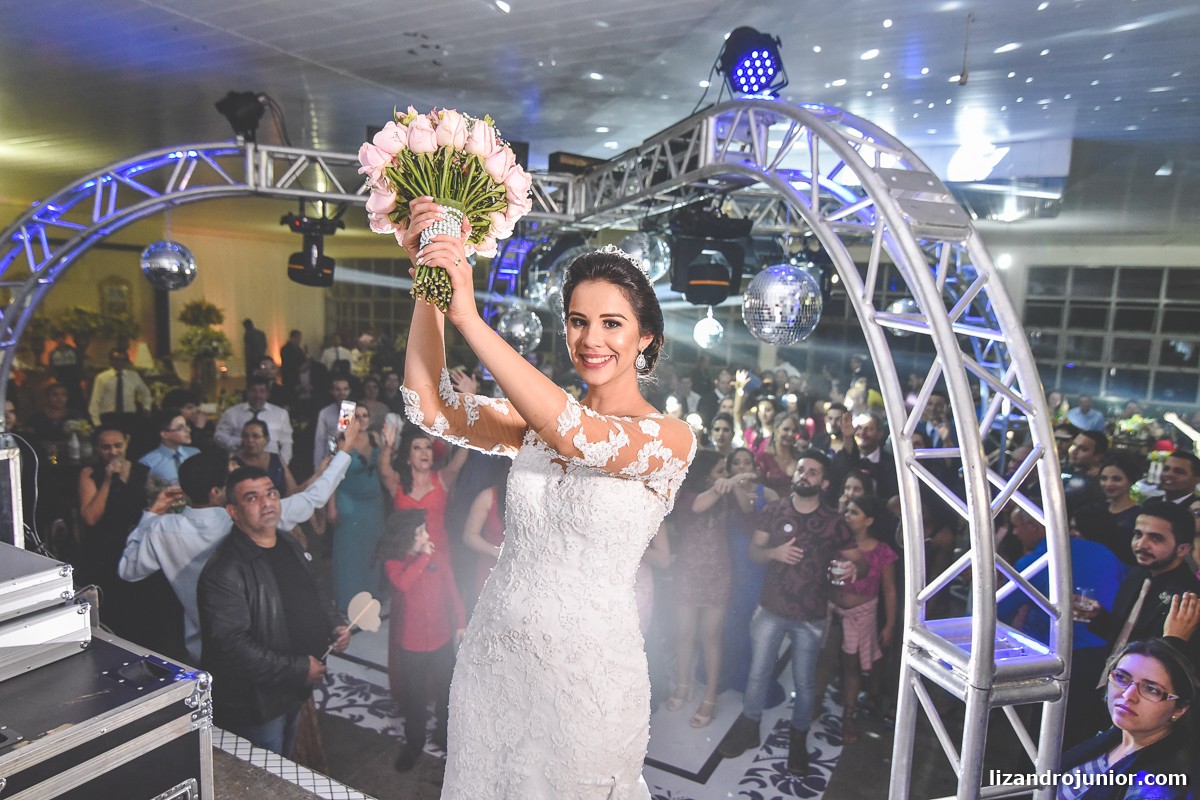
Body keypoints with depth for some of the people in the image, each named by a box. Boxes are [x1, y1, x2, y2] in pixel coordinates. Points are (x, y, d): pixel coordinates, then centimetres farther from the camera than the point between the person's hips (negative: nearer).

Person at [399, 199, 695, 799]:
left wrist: (468, 317, -31)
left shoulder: (670, 437, -13)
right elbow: (431, 407, -9)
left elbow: (576, 435, -31)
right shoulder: (537, 421, 1)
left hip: (585, 669, -4)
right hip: (491, 655, 5)